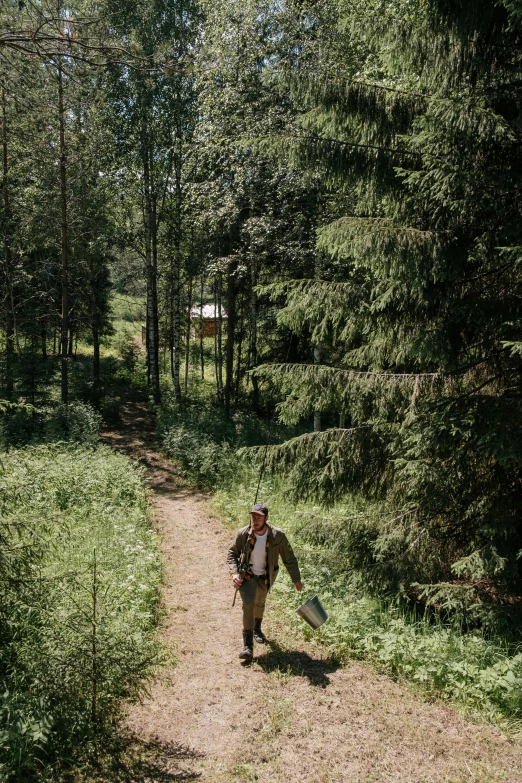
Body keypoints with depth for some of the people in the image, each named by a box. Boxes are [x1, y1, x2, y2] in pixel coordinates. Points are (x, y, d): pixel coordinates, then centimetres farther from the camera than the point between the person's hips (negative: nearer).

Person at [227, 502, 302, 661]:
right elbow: (232, 554, -7)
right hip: (246, 575, -2)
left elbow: (289, 558, -11)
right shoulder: (243, 534, -25)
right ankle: (247, 645, -12)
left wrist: (296, 579, -8)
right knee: (248, 604, -21)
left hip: (265, 577, 2)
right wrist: (234, 573, -21)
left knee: (260, 602, 24)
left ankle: (257, 629, 54)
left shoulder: (277, 536, -26)